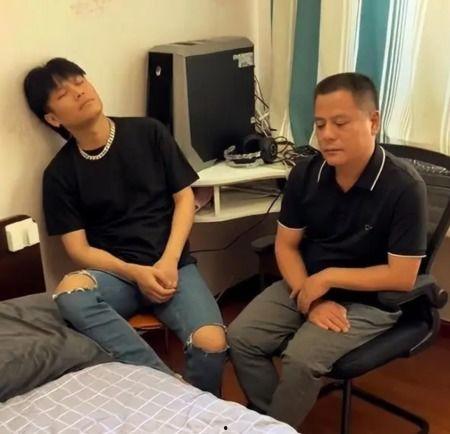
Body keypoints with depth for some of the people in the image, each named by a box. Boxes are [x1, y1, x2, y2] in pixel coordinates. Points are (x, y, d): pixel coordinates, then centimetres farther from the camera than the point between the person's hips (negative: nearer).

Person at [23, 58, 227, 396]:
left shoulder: (149, 133, 4)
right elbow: (79, 248, 0)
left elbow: (184, 198, 4)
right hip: (113, 271, 0)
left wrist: (168, 261, -10)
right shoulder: (60, 174, 2)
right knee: (69, 293, -36)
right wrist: (135, 273, -17)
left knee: (212, 344, -27)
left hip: (171, 263, 0)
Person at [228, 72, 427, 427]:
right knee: (240, 337, -12)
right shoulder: (305, 173, -6)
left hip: (368, 301, -5)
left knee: (301, 358, -25)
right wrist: (309, 299, -15)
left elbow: (402, 277, -19)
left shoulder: (404, 187, -21)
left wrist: (327, 278, -17)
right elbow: (286, 245, 1)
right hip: (305, 285, 5)